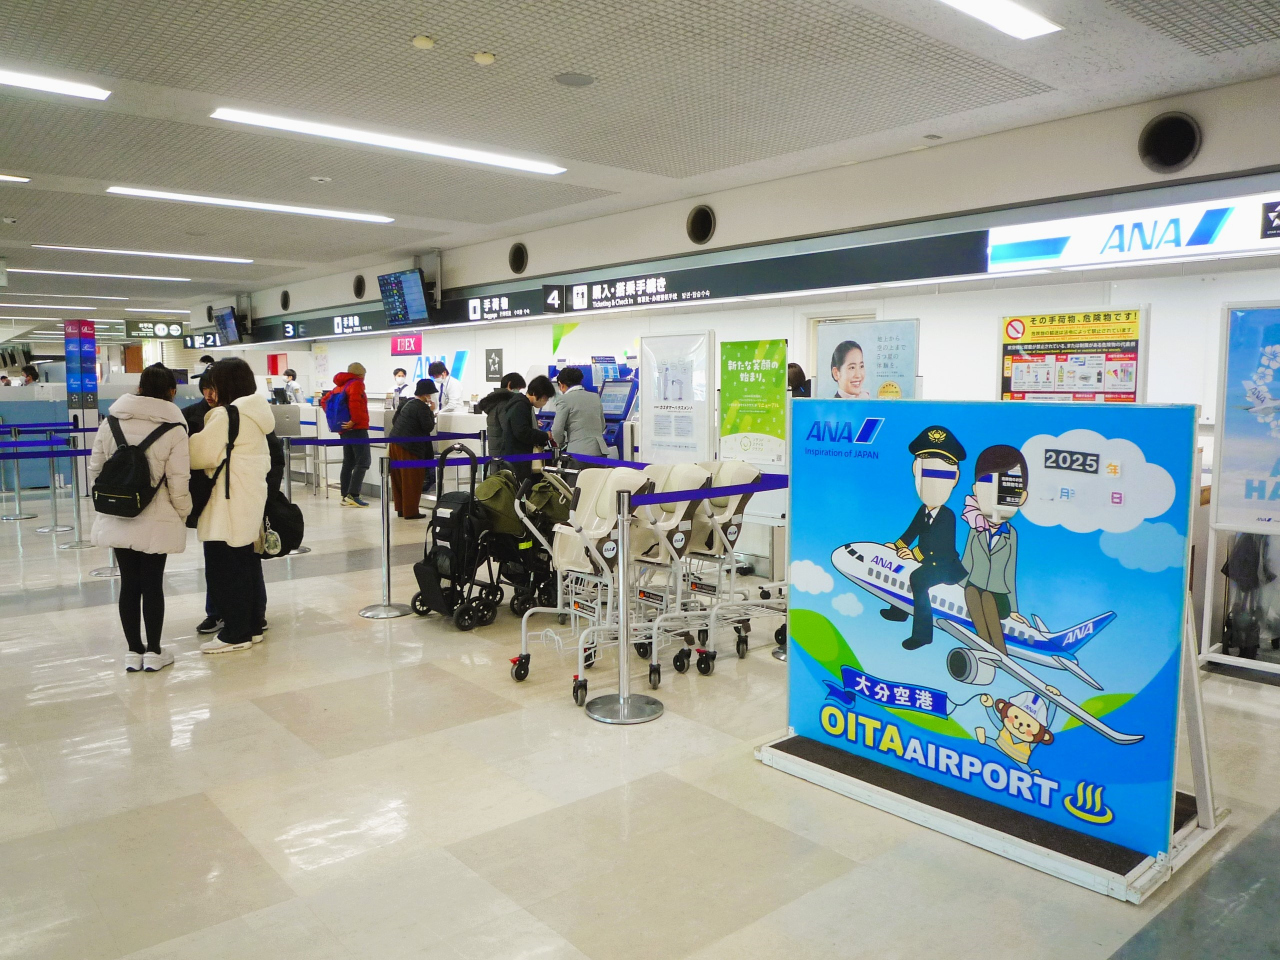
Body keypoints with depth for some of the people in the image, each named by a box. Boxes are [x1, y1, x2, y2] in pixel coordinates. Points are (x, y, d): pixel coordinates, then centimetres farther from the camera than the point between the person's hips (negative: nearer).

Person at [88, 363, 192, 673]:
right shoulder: (173, 430, -10)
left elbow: (95, 468, 6)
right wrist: (183, 514, 4)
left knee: (129, 583, 11)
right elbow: (178, 483, -12)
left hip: (117, 519, 3)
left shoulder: (111, 421, 1)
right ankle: (153, 652, 15)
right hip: (156, 521, -3)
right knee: (153, 584, 7)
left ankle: (134, 652, 18)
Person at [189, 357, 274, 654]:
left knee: (225, 569, -2)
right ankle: (253, 624, 22)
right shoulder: (256, 415, 13)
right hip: (252, 502, 9)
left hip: (229, 505, -9)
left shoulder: (225, 415, -14)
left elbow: (202, 454, -13)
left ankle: (236, 632, 3)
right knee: (248, 565, 15)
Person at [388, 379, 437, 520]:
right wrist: (431, 413, -2)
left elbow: (394, 421, 20)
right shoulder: (422, 407, -13)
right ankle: (411, 511, 2)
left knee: (399, 479, 14)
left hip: (395, 443, 9)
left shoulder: (407, 402, 14)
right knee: (412, 480, -1)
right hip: (409, 447, -9)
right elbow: (428, 427, -13)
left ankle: (401, 508, 23)